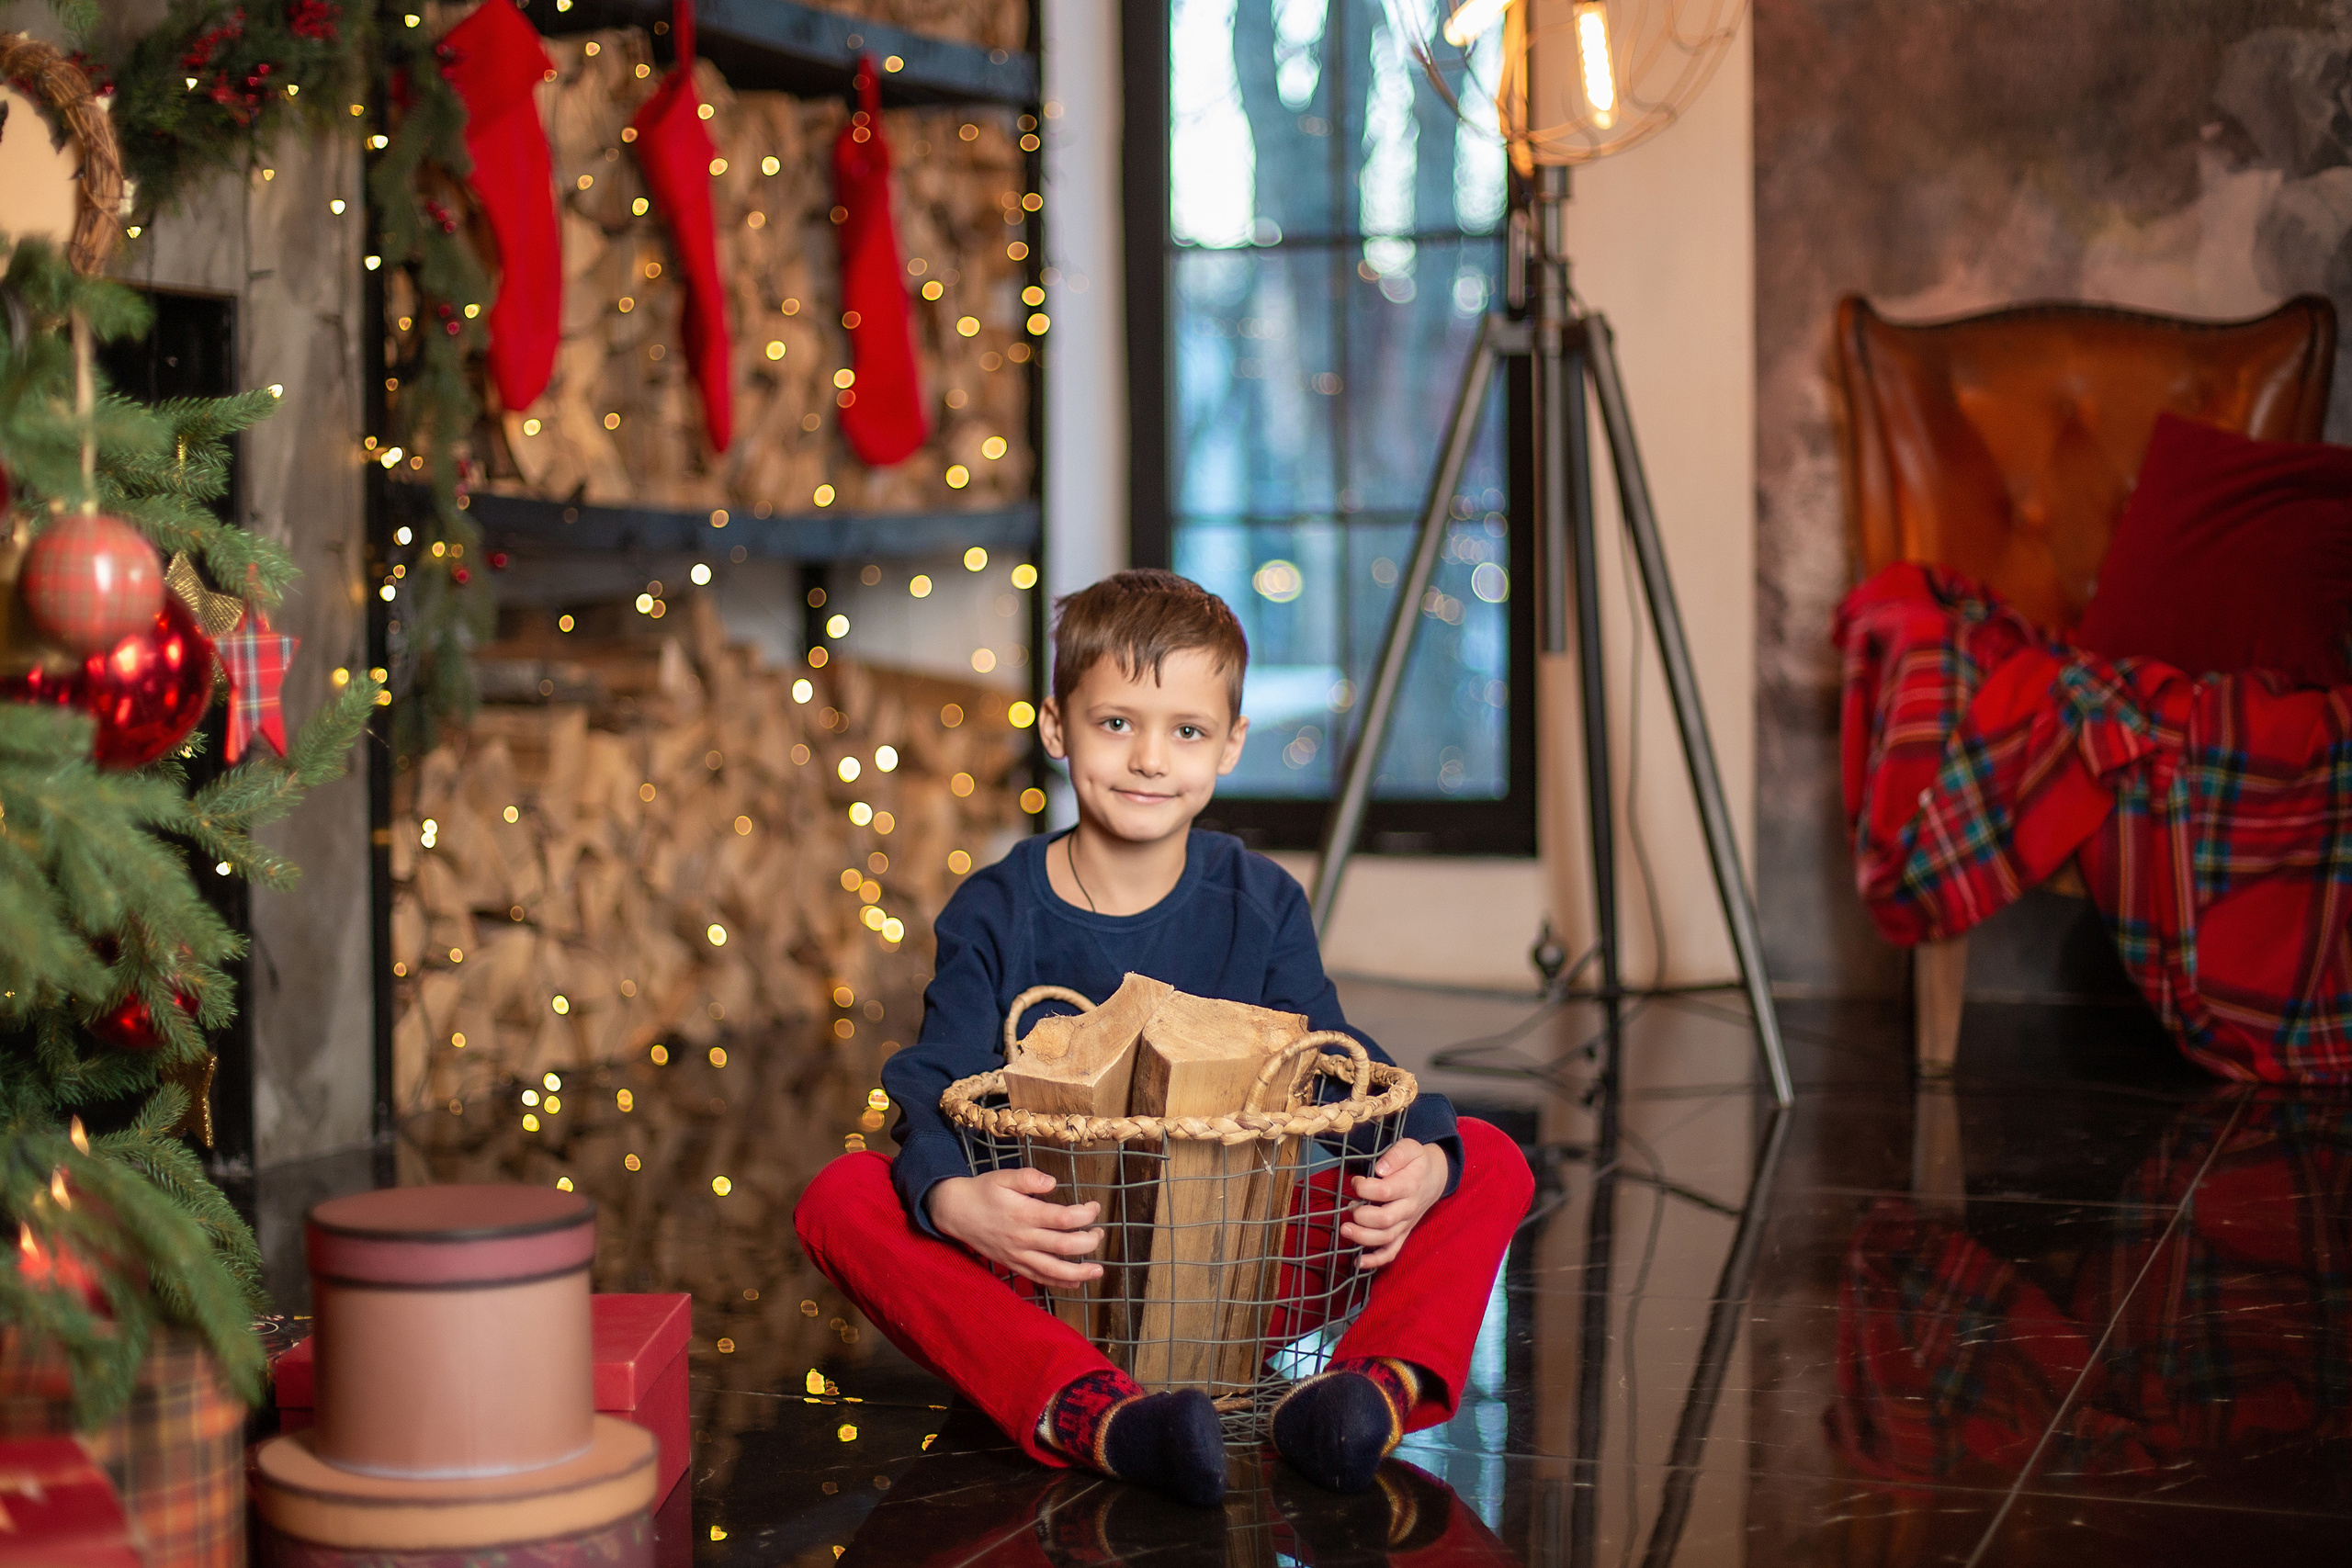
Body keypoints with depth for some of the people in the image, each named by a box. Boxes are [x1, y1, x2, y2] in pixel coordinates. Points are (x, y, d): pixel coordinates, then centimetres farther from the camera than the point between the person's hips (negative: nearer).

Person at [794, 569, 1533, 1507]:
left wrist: (1422, 1159, -27)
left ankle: (1378, 1383, -41)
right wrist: (953, 1198, -37)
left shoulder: (1262, 905, 4)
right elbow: (935, 1088, -12)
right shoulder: (994, 918, -2)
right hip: (1051, 1271, -1)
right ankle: (1090, 1411, -47)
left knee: (1491, 1163, -13)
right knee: (841, 1199, -28)